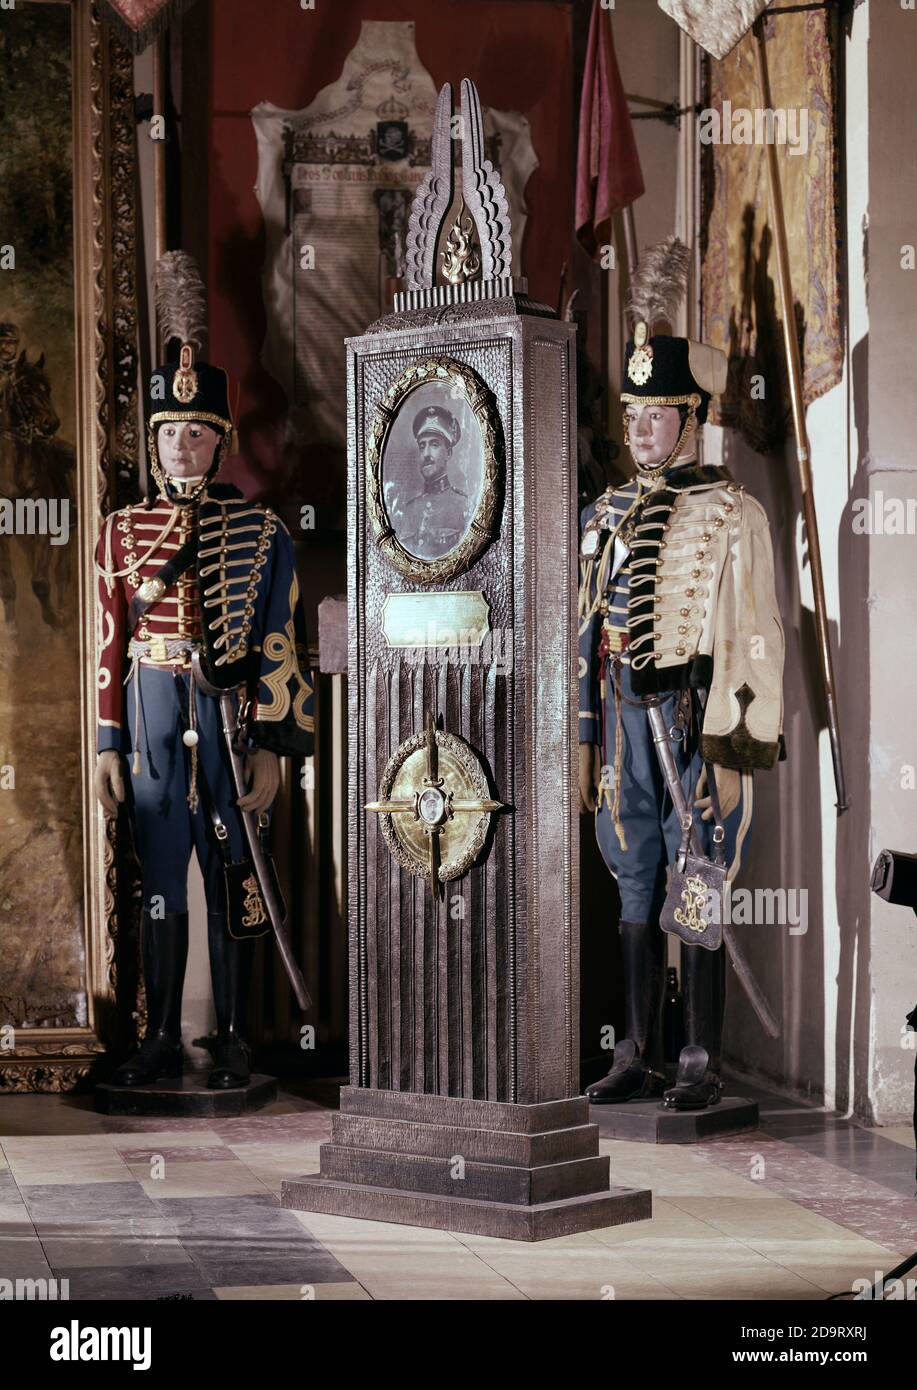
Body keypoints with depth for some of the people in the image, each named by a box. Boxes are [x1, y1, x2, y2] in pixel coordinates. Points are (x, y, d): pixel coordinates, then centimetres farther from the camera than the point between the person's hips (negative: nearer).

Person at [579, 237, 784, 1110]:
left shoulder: (731, 515, -5)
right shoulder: (606, 516, 13)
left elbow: (754, 640, -9)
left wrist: (736, 751, -14)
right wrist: (581, 741, 12)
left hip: (692, 714, -6)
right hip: (622, 718, 6)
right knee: (636, 889, 10)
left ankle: (702, 1063, 7)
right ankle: (638, 1056, 18)